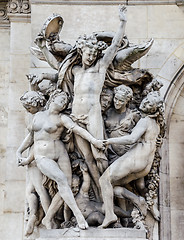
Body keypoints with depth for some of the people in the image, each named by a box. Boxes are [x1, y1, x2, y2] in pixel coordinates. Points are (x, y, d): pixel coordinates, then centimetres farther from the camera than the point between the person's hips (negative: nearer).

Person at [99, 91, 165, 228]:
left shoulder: (145, 121, -10)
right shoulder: (157, 124, 15)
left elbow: (132, 139, -21)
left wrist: (112, 140, -13)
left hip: (135, 159, -9)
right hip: (146, 167, 9)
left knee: (105, 180, 0)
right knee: (112, 185, 14)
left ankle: (110, 214, -12)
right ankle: (137, 200, -3)